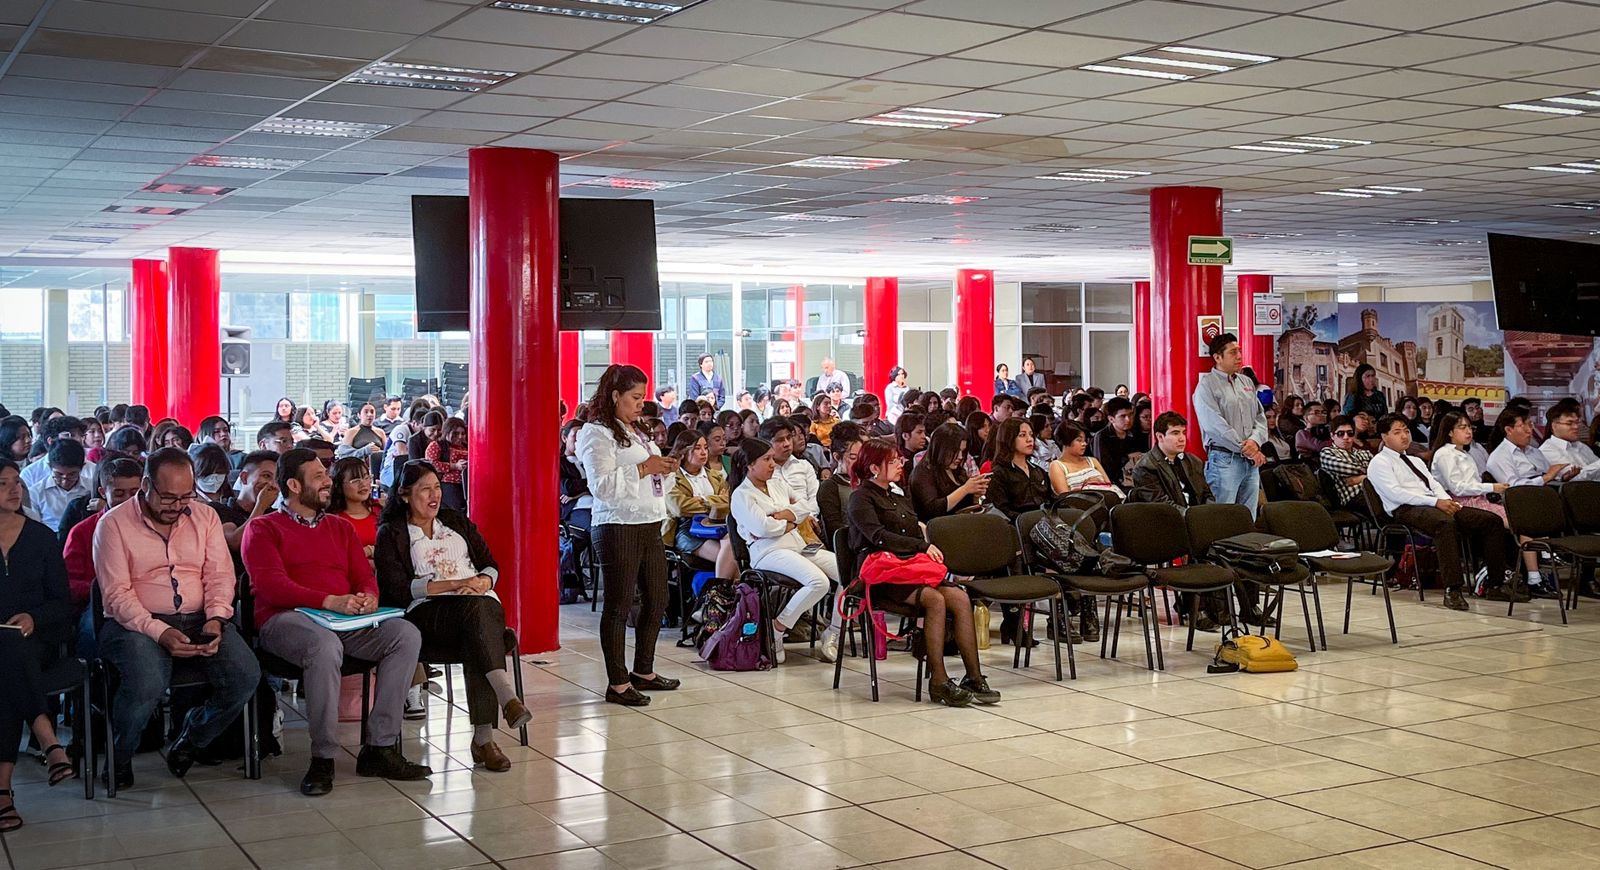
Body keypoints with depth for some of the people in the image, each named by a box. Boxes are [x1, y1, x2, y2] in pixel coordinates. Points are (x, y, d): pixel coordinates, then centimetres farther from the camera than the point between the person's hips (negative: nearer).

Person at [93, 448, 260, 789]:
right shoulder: (114, 524, -1)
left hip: (199, 620, 4)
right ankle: (118, 760, -2)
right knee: (147, 685, -35)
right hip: (135, 622, -4)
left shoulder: (205, 517, 12)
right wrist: (159, 632, -22)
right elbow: (116, 593, -9)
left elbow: (220, 575, 6)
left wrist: (216, 619, -14)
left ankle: (189, 743, 7)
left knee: (245, 677, -22)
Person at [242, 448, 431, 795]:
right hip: (285, 619, -5)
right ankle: (323, 758, -29)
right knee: (325, 644, -40)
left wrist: (368, 597, -9)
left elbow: (365, 576, 18)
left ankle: (380, 748, -20)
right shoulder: (263, 528, 8)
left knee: (407, 634, -21)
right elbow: (270, 585, -7)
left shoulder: (341, 528, 26)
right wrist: (329, 601, -20)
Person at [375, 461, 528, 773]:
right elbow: (398, 589, -4)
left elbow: (491, 565, 20)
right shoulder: (391, 534, 10)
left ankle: (483, 737, -41)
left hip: (481, 603, 3)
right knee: (475, 608, -37)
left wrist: (483, 581, -5)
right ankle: (508, 698, -51)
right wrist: (453, 585, -11)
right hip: (426, 612, -3)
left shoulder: (457, 521, 24)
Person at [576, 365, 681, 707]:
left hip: (650, 525, 9)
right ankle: (617, 684, 3)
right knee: (619, 605, -3)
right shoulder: (597, 433, -9)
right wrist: (643, 468, -18)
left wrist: (665, 469, 8)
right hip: (618, 528, -9)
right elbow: (602, 485, -20)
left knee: (657, 600, 13)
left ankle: (643, 671, 27)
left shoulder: (639, 431, 18)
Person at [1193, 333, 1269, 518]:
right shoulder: (1207, 385, -5)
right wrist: (1246, 449, -14)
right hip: (1224, 459, -7)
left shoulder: (1247, 383, 17)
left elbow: (1260, 418, 14)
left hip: (1251, 461, 7)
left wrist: (1254, 441, -7)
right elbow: (1214, 425, -15)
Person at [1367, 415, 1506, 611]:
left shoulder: (1415, 461, 32)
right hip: (1406, 510, -8)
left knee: (1492, 520, -9)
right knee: (1445, 523, -41)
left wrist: (1448, 501, -4)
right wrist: (1436, 502, -17)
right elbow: (1395, 493, -10)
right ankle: (1452, 590, -43)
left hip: (1439, 506, 8)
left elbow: (1434, 484, 21)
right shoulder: (1380, 462, 5)